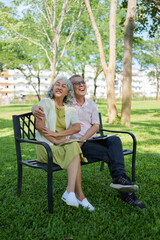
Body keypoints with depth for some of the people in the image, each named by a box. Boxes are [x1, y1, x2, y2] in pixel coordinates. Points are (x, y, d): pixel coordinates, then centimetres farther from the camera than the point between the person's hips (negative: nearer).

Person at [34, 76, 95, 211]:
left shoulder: (70, 109, 14)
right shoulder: (46, 102, 2)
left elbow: (77, 127, -3)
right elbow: (39, 126, -10)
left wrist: (56, 133, -16)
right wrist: (55, 141, -17)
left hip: (64, 145, 4)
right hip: (47, 147, -4)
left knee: (74, 147, -32)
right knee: (74, 152, -29)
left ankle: (70, 192, -36)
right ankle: (79, 195, -29)